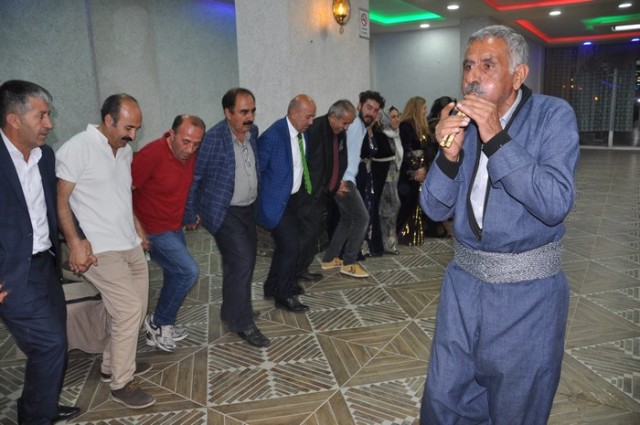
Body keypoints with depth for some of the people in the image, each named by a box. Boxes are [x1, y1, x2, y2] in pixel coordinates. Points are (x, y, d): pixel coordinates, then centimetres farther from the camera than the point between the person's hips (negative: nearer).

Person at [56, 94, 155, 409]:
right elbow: (60, 200, -12)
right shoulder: (77, 148, -12)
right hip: (100, 250, -8)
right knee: (129, 308, -11)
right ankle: (121, 383, 6)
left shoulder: (125, 150, 12)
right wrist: (75, 243, -19)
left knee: (136, 307, 11)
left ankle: (113, 364, 31)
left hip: (130, 245, 8)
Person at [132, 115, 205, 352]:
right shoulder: (152, 154, -25)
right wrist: (136, 227, -21)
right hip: (153, 230, -8)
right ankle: (158, 323, 9)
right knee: (189, 272, -13)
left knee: (175, 276, 17)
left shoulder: (190, 155, -4)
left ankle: (163, 327, 36)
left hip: (175, 227, 8)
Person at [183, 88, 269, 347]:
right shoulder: (213, 138, -20)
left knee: (241, 261, 16)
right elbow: (193, 177, -12)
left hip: (248, 209, 7)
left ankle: (232, 310, 36)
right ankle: (242, 323, 6)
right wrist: (191, 214, -6)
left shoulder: (252, 132, 1)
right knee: (241, 261, -10)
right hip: (224, 212, -7)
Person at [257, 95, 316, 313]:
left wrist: (303, 192, 12)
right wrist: (258, 201, -12)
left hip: (293, 198, 8)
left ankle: (272, 287, 36)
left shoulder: (302, 133, 1)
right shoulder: (273, 136, -22)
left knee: (285, 244, 18)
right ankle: (284, 296, 14)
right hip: (277, 201, -8)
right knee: (290, 246, -6)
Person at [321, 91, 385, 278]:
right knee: (362, 217, -5)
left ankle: (330, 258, 26)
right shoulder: (351, 121, -13)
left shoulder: (363, 127, 19)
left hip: (347, 178, 10)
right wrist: (338, 179, -28)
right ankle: (349, 263, 6)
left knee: (347, 218, 17)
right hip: (341, 179, -10)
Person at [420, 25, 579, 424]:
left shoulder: (553, 115, -10)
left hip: (527, 290, -3)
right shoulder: (461, 121, 2)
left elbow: (556, 204, -23)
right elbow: (436, 208, -1)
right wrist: (449, 155, -19)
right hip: (464, 280, 4)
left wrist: (496, 138, -26)